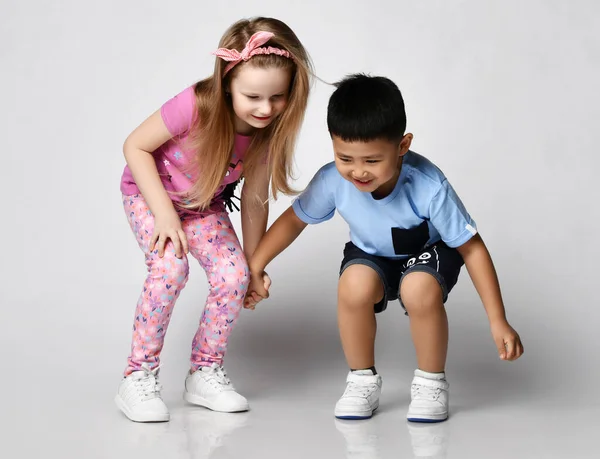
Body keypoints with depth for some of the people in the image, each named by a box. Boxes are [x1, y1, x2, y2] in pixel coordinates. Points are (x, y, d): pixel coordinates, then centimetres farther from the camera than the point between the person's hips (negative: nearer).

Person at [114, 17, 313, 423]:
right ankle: (138, 378, -12)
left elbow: (255, 202, -7)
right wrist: (165, 213, -27)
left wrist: (254, 266, 0)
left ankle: (206, 373, 5)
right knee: (170, 268, -28)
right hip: (149, 193, -4)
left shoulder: (269, 131, -20)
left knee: (234, 276, -16)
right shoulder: (196, 107, -36)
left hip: (205, 205, 4)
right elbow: (135, 146, -23)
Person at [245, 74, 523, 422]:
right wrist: (254, 268, -4)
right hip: (371, 255, 2)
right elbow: (294, 220, -6)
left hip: (428, 253, -2)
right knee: (355, 284, -32)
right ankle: (363, 381, -7)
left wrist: (499, 322, -24)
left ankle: (431, 383, -8)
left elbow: (471, 247, -25)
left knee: (420, 289, -36)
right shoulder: (332, 180, -28)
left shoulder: (429, 187, -35)